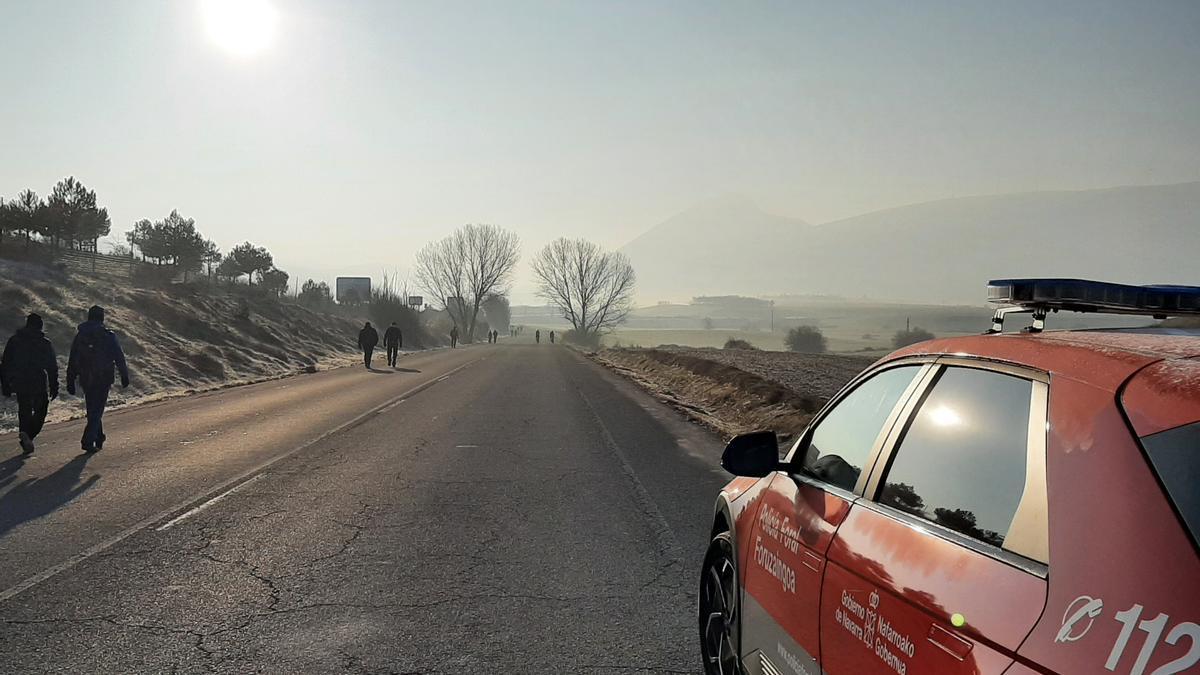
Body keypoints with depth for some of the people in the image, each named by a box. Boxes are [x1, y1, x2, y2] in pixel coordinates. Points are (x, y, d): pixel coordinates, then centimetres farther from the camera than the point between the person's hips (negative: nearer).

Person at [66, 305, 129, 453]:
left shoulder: (79, 336, 4)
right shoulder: (108, 336, -8)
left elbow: (72, 361, 7)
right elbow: (119, 358, -7)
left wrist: (70, 382, 11)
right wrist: (125, 377, 2)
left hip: (86, 380, 4)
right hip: (103, 379, -4)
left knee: (92, 410, 17)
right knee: (97, 411, -1)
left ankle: (99, 439, 27)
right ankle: (88, 441, -13)